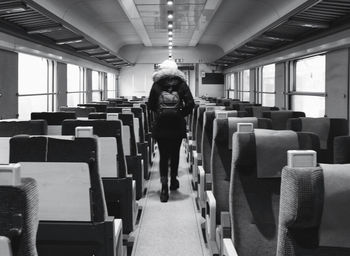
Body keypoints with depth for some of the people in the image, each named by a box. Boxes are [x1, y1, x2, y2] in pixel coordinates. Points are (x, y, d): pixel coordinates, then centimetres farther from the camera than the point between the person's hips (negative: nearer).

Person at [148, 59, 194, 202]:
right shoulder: (181, 84, 1)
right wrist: (182, 114, 8)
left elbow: (150, 105, 1)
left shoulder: (156, 85, 0)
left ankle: (164, 187, -6)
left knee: (163, 156, 4)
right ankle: (173, 180, 33)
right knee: (175, 154, 18)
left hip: (160, 126, -1)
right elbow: (190, 104, -7)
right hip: (177, 126, 1)